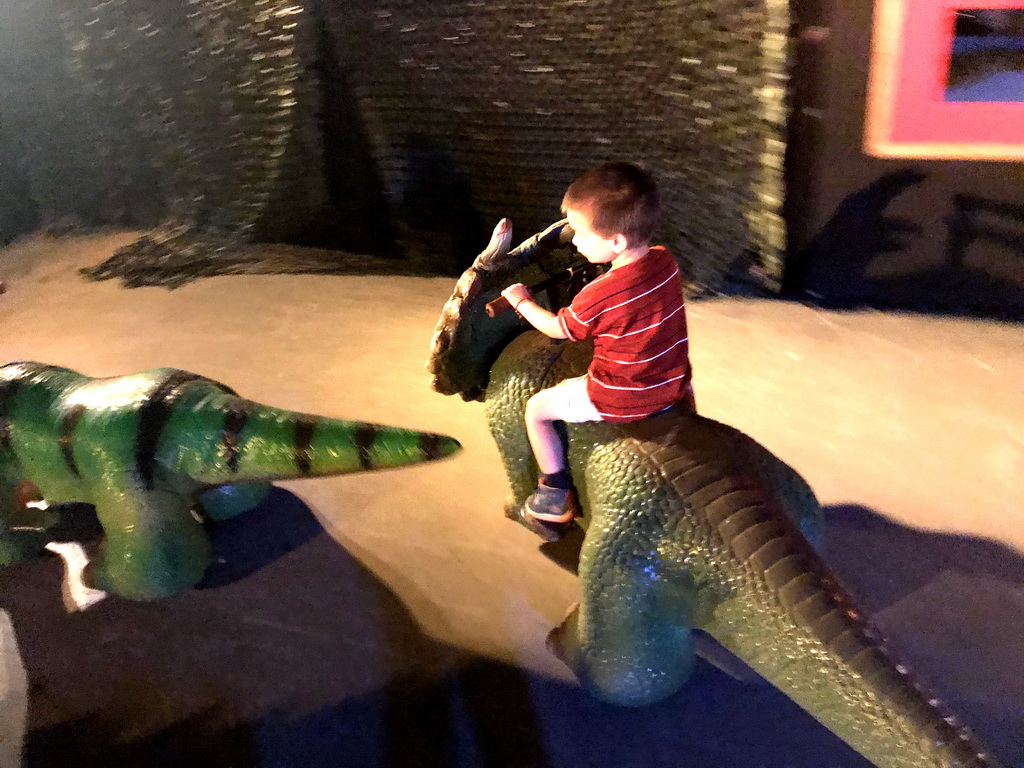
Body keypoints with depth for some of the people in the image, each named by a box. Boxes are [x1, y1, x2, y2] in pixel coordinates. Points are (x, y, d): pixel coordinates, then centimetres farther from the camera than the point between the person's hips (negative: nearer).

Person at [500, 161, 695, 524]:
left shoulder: (598, 297, -28)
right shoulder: (666, 262, -10)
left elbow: (556, 328, -8)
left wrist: (521, 301, 7)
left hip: (619, 402, -6)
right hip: (672, 386, 6)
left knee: (537, 409, 12)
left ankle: (556, 496, 20)